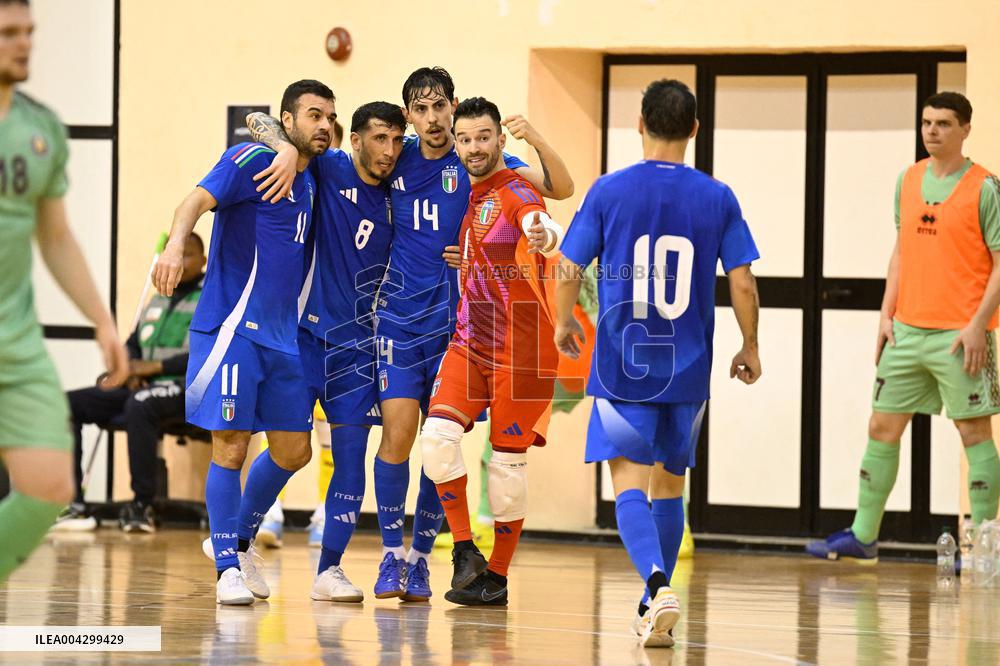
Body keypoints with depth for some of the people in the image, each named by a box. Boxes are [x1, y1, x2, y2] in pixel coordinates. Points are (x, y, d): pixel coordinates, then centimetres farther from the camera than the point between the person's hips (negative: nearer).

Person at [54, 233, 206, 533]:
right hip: (142, 386, 8)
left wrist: (155, 366, -15)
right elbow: (132, 344, 27)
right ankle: (75, 505, -18)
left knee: (139, 405, -41)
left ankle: (143, 506, -33)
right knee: (67, 404, -9)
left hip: (185, 388, -8)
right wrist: (132, 369, 2)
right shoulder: (158, 300, 23)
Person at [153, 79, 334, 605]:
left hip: (281, 336, 8)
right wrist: (176, 242, -43)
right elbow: (199, 200, -24)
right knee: (231, 447, -8)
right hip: (231, 326, -8)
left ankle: (239, 539, 29)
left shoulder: (310, 181, 15)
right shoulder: (252, 160, -8)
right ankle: (227, 568, -1)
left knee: (293, 450, 10)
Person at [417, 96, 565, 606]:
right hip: (469, 342, 6)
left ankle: (497, 576, 11)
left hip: (518, 348, -6)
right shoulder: (464, 196, 12)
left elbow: (541, 222, -36)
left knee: (508, 459, 0)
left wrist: (543, 236, -58)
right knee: (438, 434, -14)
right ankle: (465, 551, -2)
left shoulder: (515, 193, -11)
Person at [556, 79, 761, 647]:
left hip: (623, 365, -2)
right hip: (688, 368, 2)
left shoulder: (609, 191, -5)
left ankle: (659, 584, -29)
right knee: (670, 482, 17)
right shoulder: (718, 198, -1)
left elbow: (570, 270, -4)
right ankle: (656, 609, 24)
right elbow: (742, 283, -2)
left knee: (630, 483, -5)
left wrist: (564, 323, 15)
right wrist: (749, 349, 13)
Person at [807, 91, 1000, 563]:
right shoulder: (909, 181, 11)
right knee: (882, 427, 7)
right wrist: (887, 314, 10)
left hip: (959, 334, -6)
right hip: (908, 330, 6)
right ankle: (863, 537, 15)